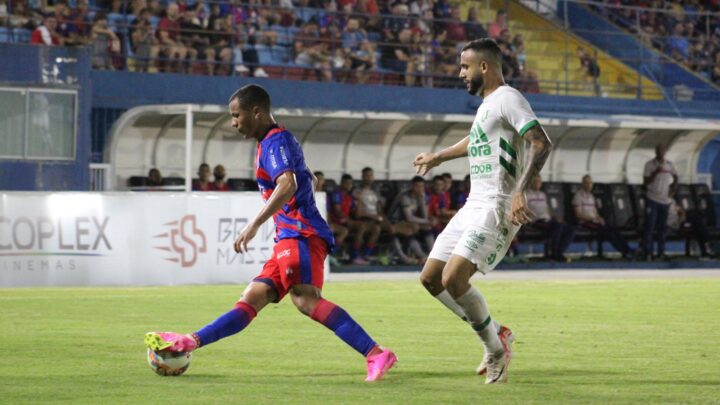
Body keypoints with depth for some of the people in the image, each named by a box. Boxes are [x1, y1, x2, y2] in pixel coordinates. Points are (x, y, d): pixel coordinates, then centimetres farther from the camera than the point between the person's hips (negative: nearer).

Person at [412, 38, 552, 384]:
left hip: (497, 208, -10)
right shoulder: (486, 103, 18)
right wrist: (438, 157, 54)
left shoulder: (508, 99, -12)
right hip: (474, 207, 10)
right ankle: (496, 334, 16)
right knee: (430, 278, 7)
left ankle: (496, 349, -1)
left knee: (453, 279, -20)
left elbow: (541, 143, -24)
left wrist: (520, 192, -33)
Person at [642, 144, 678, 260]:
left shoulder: (669, 165, 6)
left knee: (662, 227, 8)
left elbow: (675, 176, 22)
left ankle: (661, 252, 15)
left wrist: (673, 187, 6)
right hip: (652, 199, -4)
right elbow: (645, 182, -9)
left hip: (665, 200, 4)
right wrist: (655, 173, -22)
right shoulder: (649, 164, -5)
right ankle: (647, 253, -5)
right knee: (649, 226, -7)